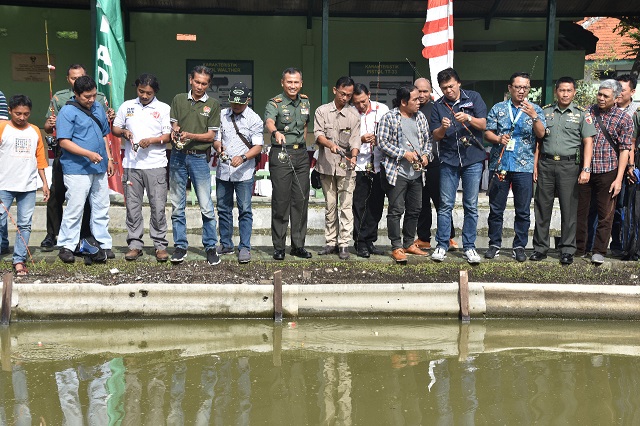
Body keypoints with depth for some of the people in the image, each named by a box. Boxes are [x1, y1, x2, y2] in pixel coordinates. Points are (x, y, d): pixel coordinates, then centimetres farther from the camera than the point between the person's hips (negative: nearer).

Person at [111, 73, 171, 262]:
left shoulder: (164, 109, 5)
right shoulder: (126, 106, 12)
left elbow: (168, 136, 2)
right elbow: (115, 129, 17)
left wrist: (151, 140, -15)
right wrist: (124, 132, -4)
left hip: (155, 165, -2)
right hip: (131, 164, 2)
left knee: (158, 207, -2)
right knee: (133, 206, 5)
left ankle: (160, 245, 6)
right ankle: (135, 245, 14)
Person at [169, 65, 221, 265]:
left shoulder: (213, 104, 4)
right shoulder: (179, 99, 11)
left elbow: (211, 135, 0)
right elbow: (174, 125, 10)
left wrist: (190, 135, -15)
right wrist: (175, 133, -13)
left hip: (200, 158, -2)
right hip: (178, 156, 2)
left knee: (206, 207, -3)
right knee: (177, 205, 6)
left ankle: (211, 247, 7)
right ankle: (180, 246, 14)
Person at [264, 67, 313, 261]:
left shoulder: (305, 102, 11)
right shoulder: (275, 103, -8)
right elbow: (268, 122, -28)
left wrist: (302, 143, 15)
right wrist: (276, 132, -49)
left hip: (301, 154, 5)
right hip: (281, 154, -5)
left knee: (301, 200, 6)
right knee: (281, 201, -3)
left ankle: (298, 245, 14)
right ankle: (279, 247, 4)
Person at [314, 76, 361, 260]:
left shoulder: (354, 114, 6)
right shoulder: (322, 111, 7)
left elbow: (355, 138, -2)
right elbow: (318, 134, -5)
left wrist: (353, 157, -21)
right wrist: (331, 145, -25)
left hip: (346, 166, -1)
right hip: (326, 164, 1)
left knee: (346, 205, -5)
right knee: (330, 205, 8)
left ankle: (344, 244, -1)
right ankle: (331, 242, 15)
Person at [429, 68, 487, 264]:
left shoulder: (473, 98, 3)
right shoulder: (438, 106, 6)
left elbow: (483, 125, -3)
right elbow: (436, 136, 3)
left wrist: (468, 118, -21)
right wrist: (443, 128, -18)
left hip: (473, 159, -1)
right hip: (448, 160, 1)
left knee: (471, 206, 3)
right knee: (445, 205, 1)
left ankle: (469, 247, 10)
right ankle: (442, 246, 9)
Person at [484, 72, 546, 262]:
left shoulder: (535, 110, 7)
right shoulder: (498, 109, 9)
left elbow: (541, 134, -5)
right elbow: (487, 132, 7)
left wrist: (534, 116, -21)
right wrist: (498, 139, -13)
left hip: (524, 167, 0)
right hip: (499, 165, 1)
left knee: (523, 211, 3)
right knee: (496, 209, 5)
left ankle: (519, 246, 13)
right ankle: (494, 244, 16)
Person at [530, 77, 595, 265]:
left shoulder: (582, 114, 6)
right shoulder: (545, 112, 11)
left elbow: (588, 142, 1)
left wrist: (586, 169, -9)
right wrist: (535, 165, 4)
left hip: (569, 165, -2)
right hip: (546, 164, 2)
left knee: (569, 209, 0)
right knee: (542, 208, 4)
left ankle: (567, 250, 9)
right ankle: (540, 247, 13)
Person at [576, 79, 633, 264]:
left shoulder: (624, 119, -1)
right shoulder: (588, 111, 6)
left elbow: (624, 150, -4)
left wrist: (619, 179, -10)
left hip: (607, 172, -2)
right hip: (584, 170, 3)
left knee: (605, 214, 3)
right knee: (579, 210, 8)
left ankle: (599, 251, 11)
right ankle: (579, 248, 19)